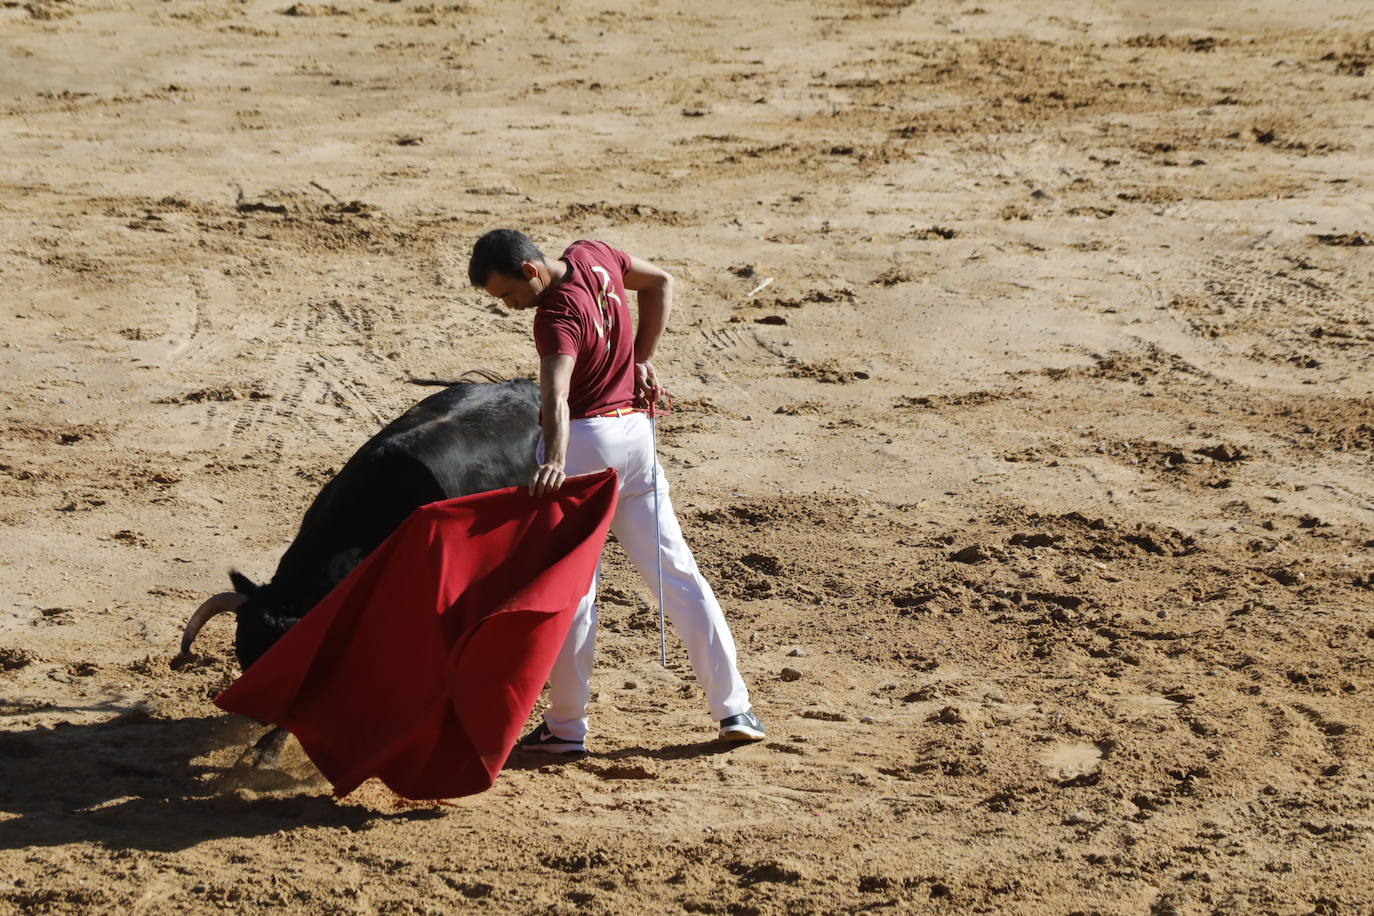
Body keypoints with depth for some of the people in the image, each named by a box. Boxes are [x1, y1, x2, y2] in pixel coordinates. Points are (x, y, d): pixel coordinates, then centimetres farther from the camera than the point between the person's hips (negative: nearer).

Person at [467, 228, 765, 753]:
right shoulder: (592, 256, 0)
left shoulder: (558, 318, -23)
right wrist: (642, 359, 10)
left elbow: (556, 397, -39)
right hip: (634, 432, 8)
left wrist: (555, 460, -53)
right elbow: (661, 283, 15)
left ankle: (566, 727, 5)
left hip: (581, 441, -8)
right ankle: (733, 709, 11)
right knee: (675, 571, 10)